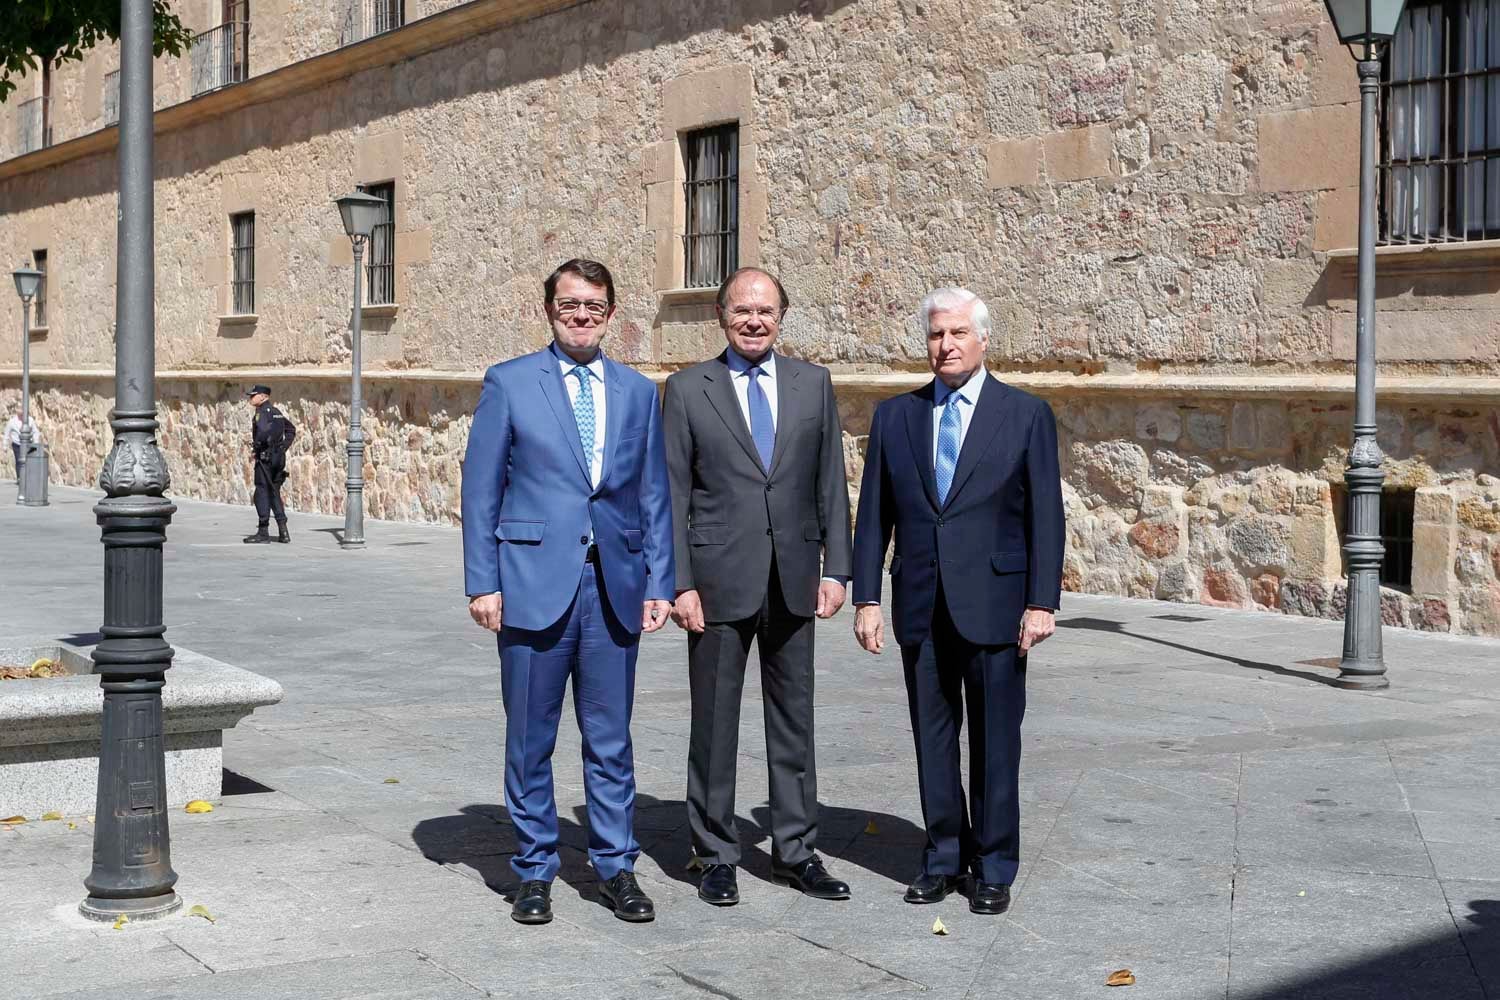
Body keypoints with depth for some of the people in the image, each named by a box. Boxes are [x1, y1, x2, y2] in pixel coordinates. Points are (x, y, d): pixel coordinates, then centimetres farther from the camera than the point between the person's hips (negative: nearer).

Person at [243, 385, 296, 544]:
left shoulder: (262, 413, -12)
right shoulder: (276, 412, 16)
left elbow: (265, 432, -29)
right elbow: (291, 430, 24)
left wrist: (255, 446, -16)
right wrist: (283, 447, 19)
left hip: (265, 458, -9)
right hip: (279, 457, 9)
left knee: (262, 493, -4)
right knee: (274, 493, 13)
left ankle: (262, 532, -3)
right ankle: (283, 532, 10)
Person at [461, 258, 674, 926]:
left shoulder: (638, 392, 11)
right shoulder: (509, 383, 2)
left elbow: (654, 495, 12)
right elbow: (481, 489, 0)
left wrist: (659, 582, 4)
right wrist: (481, 582, -6)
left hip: (614, 587, 2)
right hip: (534, 583, -2)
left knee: (610, 739, 8)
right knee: (530, 740, 6)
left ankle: (616, 868, 19)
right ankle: (534, 871, 18)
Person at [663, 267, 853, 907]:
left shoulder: (813, 384, 8)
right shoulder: (687, 390, 1)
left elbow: (831, 482, 8)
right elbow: (673, 494, -2)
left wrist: (835, 567, 1)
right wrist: (679, 583, -8)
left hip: (793, 582, 3)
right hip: (719, 582, -2)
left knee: (794, 719, 10)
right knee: (714, 723, 5)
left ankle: (796, 850, 20)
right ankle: (717, 856, 16)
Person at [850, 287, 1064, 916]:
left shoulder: (1026, 415, 1)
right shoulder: (895, 416, 9)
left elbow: (1045, 515, -1)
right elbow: (873, 515, 9)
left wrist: (1042, 602, -8)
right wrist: (866, 598, 2)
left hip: (994, 604, -3)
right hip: (920, 606, 3)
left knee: (995, 742, 3)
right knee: (932, 739, 9)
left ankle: (994, 869, 14)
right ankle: (944, 857, 21)